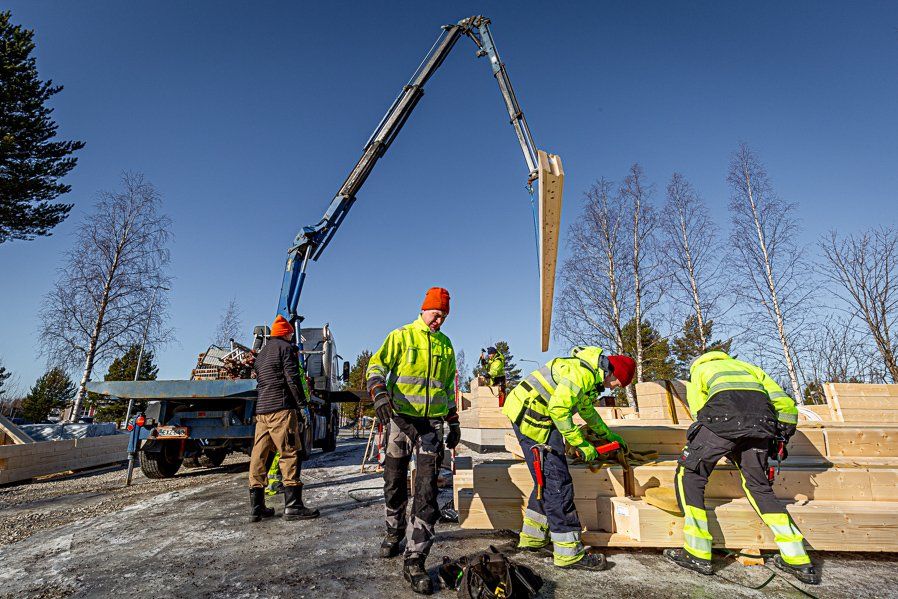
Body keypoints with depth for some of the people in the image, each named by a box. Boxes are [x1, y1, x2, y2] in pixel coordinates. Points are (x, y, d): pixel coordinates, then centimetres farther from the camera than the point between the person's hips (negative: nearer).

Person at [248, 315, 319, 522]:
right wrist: (301, 402, -10)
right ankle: (292, 505, -8)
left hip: (261, 409, 8)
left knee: (258, 455, 7)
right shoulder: (286, 347, -2)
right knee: (289, 453, -7)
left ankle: (256, 507, 11)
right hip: (281, 408, -8)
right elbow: (292, 377, -12)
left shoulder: (261, 353, 24)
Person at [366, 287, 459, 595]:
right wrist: (380, 395, -26)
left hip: (432, 423, 2)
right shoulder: (401, 336, 1)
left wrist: (454, 423, 16)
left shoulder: (446, 345, 12)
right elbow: (376, 365, -6)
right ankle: (394, 532, 38)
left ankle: (414, 559, 3)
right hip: (400, 419, -2)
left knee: (427, 490, -4)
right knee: (395, 482, 12)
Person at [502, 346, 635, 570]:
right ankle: (568, 552, 1)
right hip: (531, 418, -11)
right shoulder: (582, 372, -19)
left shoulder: (591, 375, 15)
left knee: (546, 480, 17)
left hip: (536, 419, 11)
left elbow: (587, 409, 31)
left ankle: (532, 538, 29)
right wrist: (581, 444, -16)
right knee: (557, 483, -7)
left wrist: (609, 435, 36)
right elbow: (559, 409, -24)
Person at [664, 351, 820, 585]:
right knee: (759, 486, 22)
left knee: (690, 474, 7)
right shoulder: (747, 366, 39)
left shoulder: (698, 371, 30)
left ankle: (697, 554, 4)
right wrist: (782, 437, 36)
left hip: (723, 417, -4)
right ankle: (798, 561, 20)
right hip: (761, 423, 5)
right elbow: (784, 403, 28)